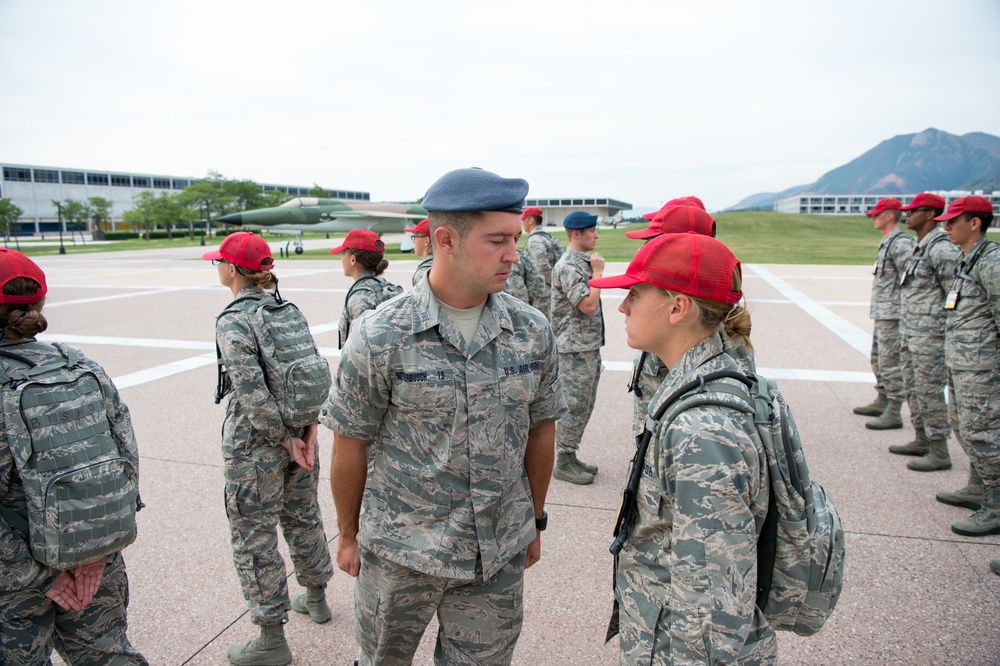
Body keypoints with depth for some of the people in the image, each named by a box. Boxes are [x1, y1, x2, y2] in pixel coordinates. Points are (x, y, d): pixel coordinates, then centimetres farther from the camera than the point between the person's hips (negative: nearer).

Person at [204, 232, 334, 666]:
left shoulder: (232, 322, -17)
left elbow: (252, 394, -23)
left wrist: (286, 439, -15)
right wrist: (308, 428, -2)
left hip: (254, 446, -7)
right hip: (298, 434, 7)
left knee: (254, 537, 7)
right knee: (303, 518, 22)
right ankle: (316, 598, 41)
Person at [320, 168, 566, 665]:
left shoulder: (533, 332, -7)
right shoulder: (379, 338, -16)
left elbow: (540, 429, 4)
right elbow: (350, 443, -6)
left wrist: (536, 521, 11)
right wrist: (348, 535, 4)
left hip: (500, 554, 2)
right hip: (400, 551, -2)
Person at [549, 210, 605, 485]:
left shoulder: (584, 262, 14)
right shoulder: (567, 266, -17)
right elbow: (588, 305, -25)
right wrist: (598, 272, -15)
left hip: (590, 347, 10)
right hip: (575, 349, -10)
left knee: (584, 405, 15)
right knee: (574, 406, -2)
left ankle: (571, 457, 26)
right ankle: (563, 463, 9)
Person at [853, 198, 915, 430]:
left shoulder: (901, 244, -16)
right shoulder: (887, 243, 15)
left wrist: (905, 313, -20)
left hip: (893, 315, -10)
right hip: (882, 314, 10)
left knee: (890, 362, -6)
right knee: (878, 359, 18)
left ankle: (894, 414, 0)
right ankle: (882, 402, 30)